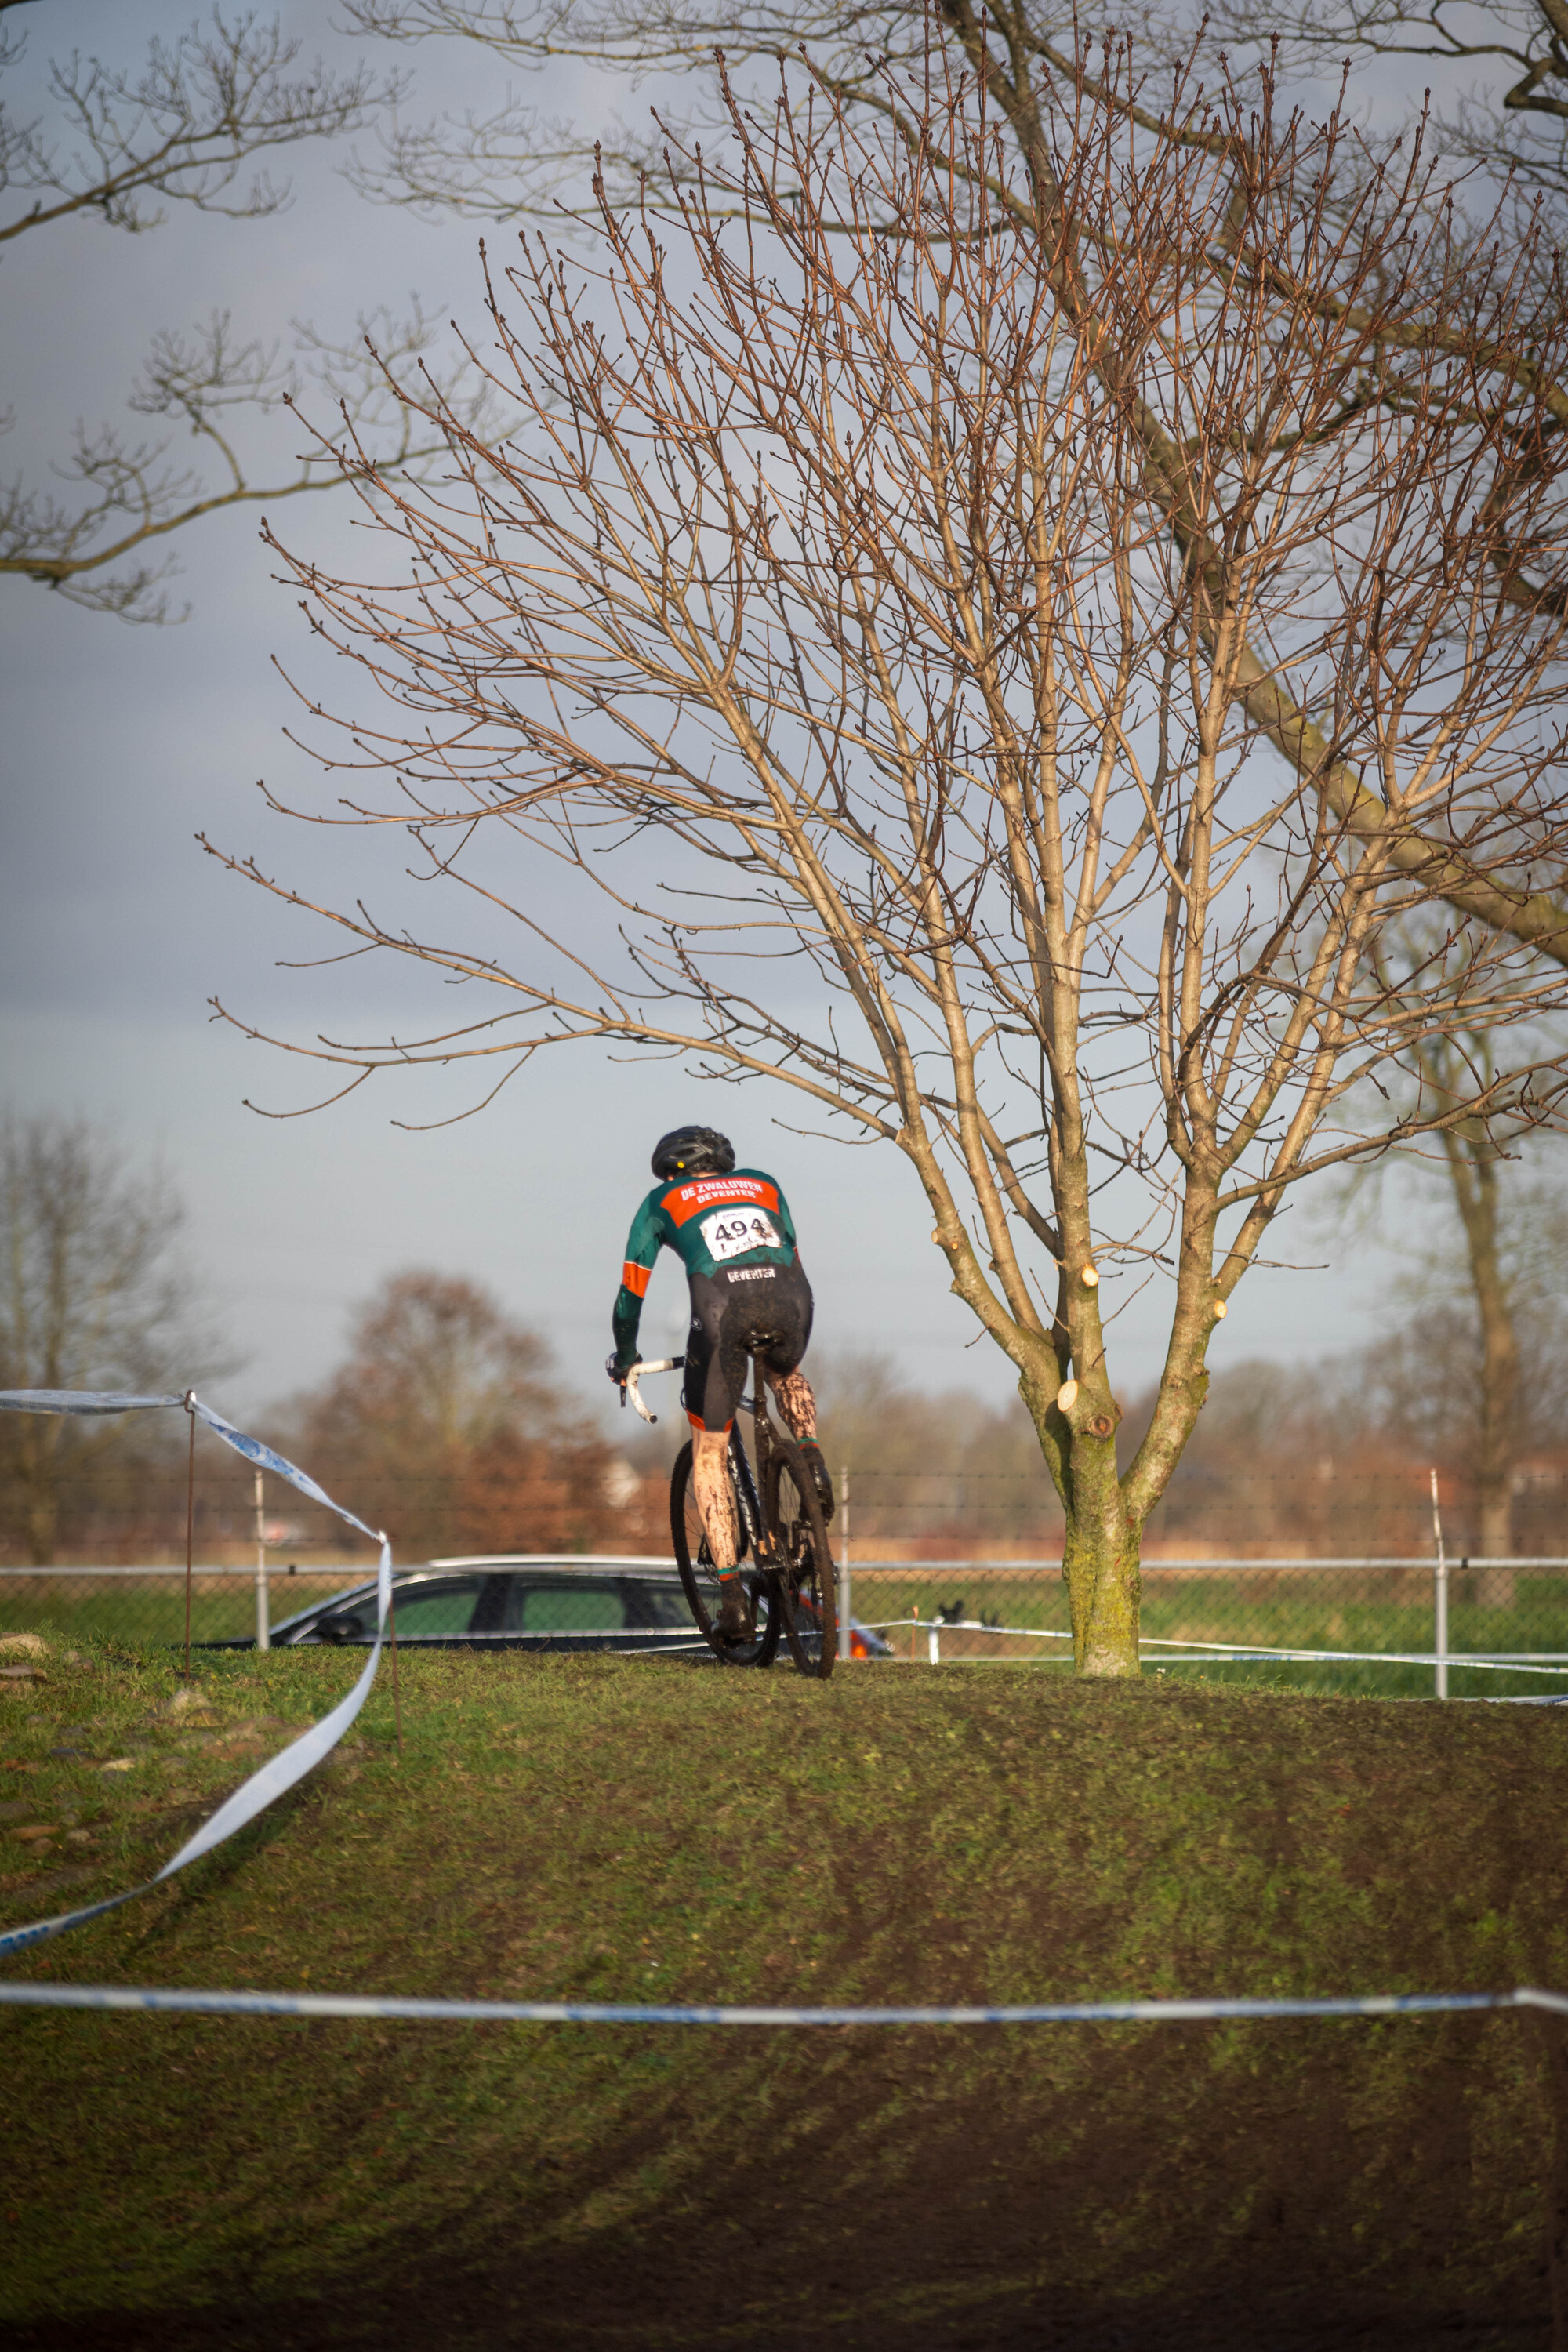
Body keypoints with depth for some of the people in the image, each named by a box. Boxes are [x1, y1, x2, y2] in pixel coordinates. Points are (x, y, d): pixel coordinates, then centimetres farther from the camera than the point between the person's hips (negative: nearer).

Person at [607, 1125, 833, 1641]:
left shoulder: (662, 1202, 27)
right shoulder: (763, 1185, 34)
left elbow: (632, 1290, 27)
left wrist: (624, 1359, 42)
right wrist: (789, 1333, 54)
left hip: (722, 1306, -2)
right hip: (789, 1299, 2)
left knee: (709, 1453, 14)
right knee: (785, 1374, 40)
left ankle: (732, 1596, 5)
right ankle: (810, 1456, 10)